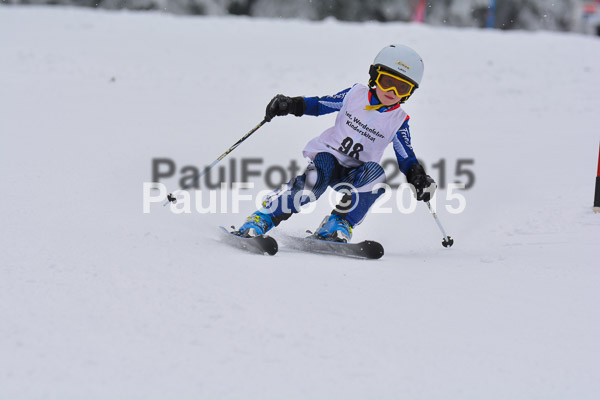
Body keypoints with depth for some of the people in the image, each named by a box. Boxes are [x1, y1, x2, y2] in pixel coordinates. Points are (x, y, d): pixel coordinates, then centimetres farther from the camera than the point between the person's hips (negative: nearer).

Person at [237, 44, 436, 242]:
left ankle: (338, 224, -26)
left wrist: (417, 175, -16)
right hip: (328, 154, -1)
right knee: (317, 176, -34)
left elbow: (406, 157, 4)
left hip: (354, 174, 1)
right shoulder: (355, 94, 0)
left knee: (376, 172, -32)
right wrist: (291, 104, -7)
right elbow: (321, 105, 8)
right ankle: (261, 219, -33)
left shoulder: (398, 121, 0)